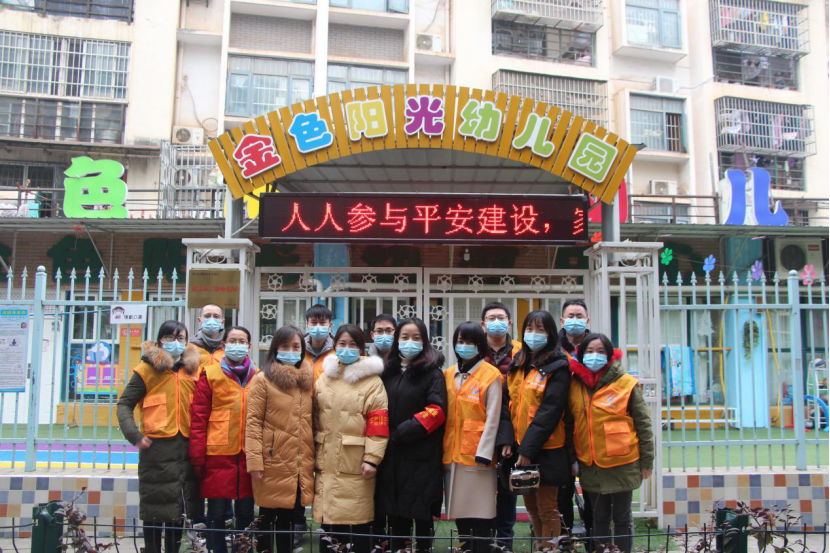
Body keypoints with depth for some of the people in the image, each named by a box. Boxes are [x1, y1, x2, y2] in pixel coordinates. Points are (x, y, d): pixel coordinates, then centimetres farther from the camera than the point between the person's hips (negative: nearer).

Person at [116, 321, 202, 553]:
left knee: (178, 508, 11)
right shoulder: (147, 369, 1)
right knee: (155, 508, 2)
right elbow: (124, 404, 1)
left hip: (186, 447, 4)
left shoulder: (193, 370, 11)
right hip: (157, 446, -3)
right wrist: (134, 435, -12)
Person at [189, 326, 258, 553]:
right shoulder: (210, 375, 1)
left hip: (248, 455, 2)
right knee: (217, 514, 4)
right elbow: (198, 418, -2)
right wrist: (198, 457, -6)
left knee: (246, 513, 10)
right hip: (218, 456, -2)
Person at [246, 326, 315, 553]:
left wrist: (314, 458, 10)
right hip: (274, 464, -4)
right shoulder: (262, 379, -3)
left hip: (301, 465, 4)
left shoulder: (308, 379, 13)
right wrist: (255, 461, -14)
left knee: (291, 521, 11)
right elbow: (253, 422, -8)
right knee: (267, 519, 5)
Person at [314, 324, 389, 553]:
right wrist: (313, 453, 10)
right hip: (327, 462, 4)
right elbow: (316, 419, 14)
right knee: (328, 519, 8)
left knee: (358, 524, 2)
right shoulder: (324, 377, 11)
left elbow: (379, 423, -10)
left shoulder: (371, 380, -5)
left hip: (356, 464, -4)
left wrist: (372, 458, -16)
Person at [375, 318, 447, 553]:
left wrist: (402, 432, -16)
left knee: (421, 513, 3)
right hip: (391, 455, 4)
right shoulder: (388, 371, 13)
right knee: (395, 512, 8)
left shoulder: (432, 372, -2)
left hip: (421, 456, -4)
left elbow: (436, 410, -14)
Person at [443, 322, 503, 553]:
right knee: (459, 508, 13)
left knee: (480, 509, -1)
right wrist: (441, 448, 7)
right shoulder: (447, 375, 12)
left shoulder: (491, 375, -4)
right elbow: (442, 416, 13)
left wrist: (483, 453, -14)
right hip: (452, 454, 5)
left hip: (477, 454, -5)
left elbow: (493, 419, -8)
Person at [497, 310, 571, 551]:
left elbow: (550, 411, -17)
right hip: (519, 448, 7)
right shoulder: (517, 364, 10)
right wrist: (506, 440, -6)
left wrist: (528, 449, -19)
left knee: (547, 510, 3)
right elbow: (507, 403, 6)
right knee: (531, 505, 18)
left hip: (545, 450, -7)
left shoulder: (557, 368, -10)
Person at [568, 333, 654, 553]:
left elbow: (643, 424, -5)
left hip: (622, 465, -3)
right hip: (590, 467, 3)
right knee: (599, 518, 16)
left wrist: (646, 461, -4)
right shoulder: (575, 385, 2)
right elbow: (570, 424, 9)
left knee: (622, 518, 11)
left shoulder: (626, 384, -9)